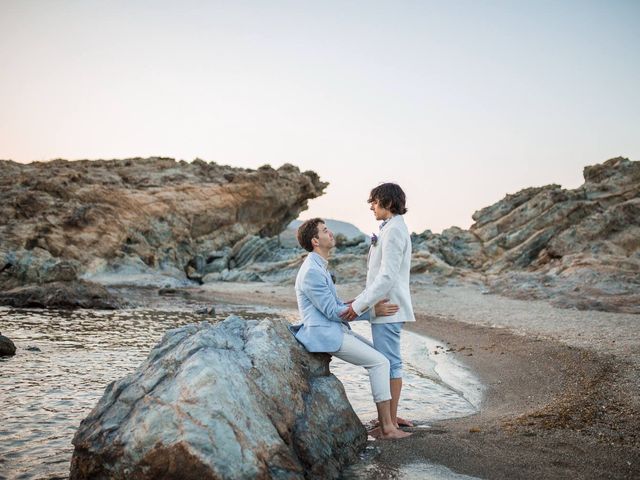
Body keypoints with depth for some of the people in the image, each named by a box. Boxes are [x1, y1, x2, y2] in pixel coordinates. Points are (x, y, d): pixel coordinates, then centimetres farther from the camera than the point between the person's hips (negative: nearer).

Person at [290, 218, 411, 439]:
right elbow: (332, 311, -17)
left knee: (381, 358, 7)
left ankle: (385, 421, 9)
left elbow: (339, 306, 19)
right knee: (379, 362, -11)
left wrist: (373, 310, 7)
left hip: (337, 330, 10)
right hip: (325, 334, -10)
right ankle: (387, 427, -6)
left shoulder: (320, 268, 17)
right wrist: (372, 311, -11)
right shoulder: (311, 272, -17)